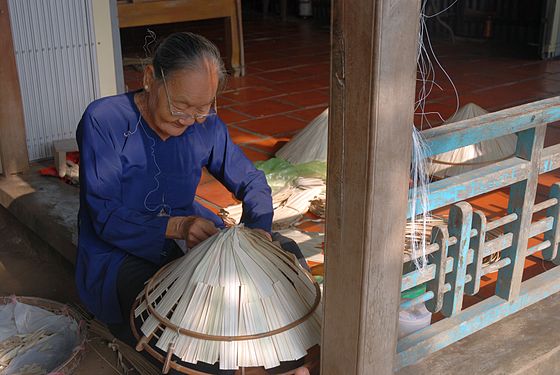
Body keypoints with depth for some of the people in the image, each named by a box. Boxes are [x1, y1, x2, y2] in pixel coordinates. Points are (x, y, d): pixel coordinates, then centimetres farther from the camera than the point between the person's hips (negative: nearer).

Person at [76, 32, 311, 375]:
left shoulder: (206, 125, -4)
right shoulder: (103, 121, -18)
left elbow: (251, 180, 6)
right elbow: (105, 217, -20)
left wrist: (258, 227, -17)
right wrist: (176, 227, -36)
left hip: (190, 240, 5)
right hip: (119, 255, -5)